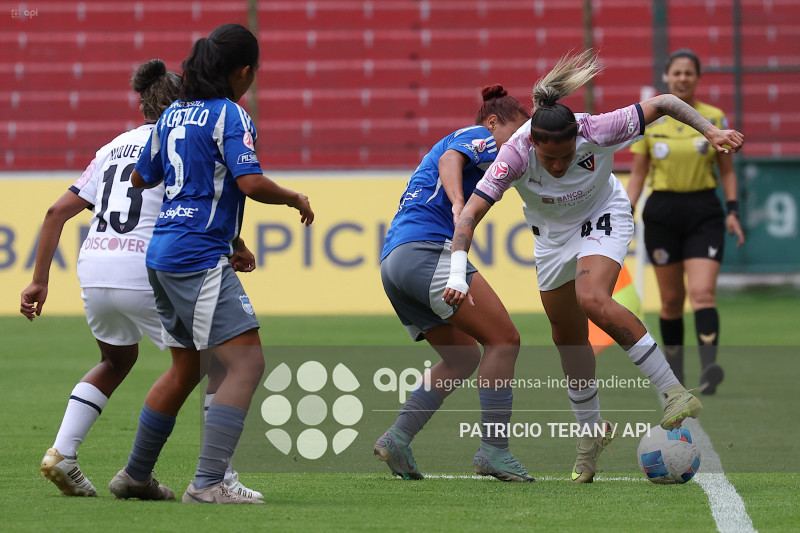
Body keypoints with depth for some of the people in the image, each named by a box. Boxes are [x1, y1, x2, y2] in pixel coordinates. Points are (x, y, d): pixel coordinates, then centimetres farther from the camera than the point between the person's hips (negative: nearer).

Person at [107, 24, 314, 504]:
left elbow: (142, 178, 24)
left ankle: (135, 475, 28)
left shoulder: (173, 114, 14)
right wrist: (295, 198, -2)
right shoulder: (230, 115, -10)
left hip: (163, 253, 9)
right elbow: (252, 183, -20)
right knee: (247, 362, -11)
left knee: (186, 369, 21)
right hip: (200, 256, -9)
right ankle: (207, 485, -19)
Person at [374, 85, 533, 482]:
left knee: (464, 357, 15)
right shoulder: (479, 136, 5)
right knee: (503, 339, -9)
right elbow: (450, 159, -16)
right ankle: (493, 450, -13)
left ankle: (397, 439, 5)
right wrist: (458, 205, -32)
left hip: (392, 260, 10)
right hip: (426, 248, -10)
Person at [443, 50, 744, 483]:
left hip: (603, 218, -3)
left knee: (593, 301, -29)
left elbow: (663, 103, -21)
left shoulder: (596, 131, -33)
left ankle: (675, 393, -24)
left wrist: (710, 131, -30)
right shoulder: (516, 154, -32)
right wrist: (457, 275, -45)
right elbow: (469, 215, -34)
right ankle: (591, 431, 28)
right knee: (567, 337, 7)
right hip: (552, 233, 3)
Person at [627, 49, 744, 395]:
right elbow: (638, 173, 8)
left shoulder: (714, 118, 3)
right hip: (662, 213, 1)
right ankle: (673, 375, 18)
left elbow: (727, 171, 9)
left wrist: (733, 212, 0)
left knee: (703, 293, -17)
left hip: (704, 211, -1)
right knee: (671, 299, 5)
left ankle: (709, 367, -30)